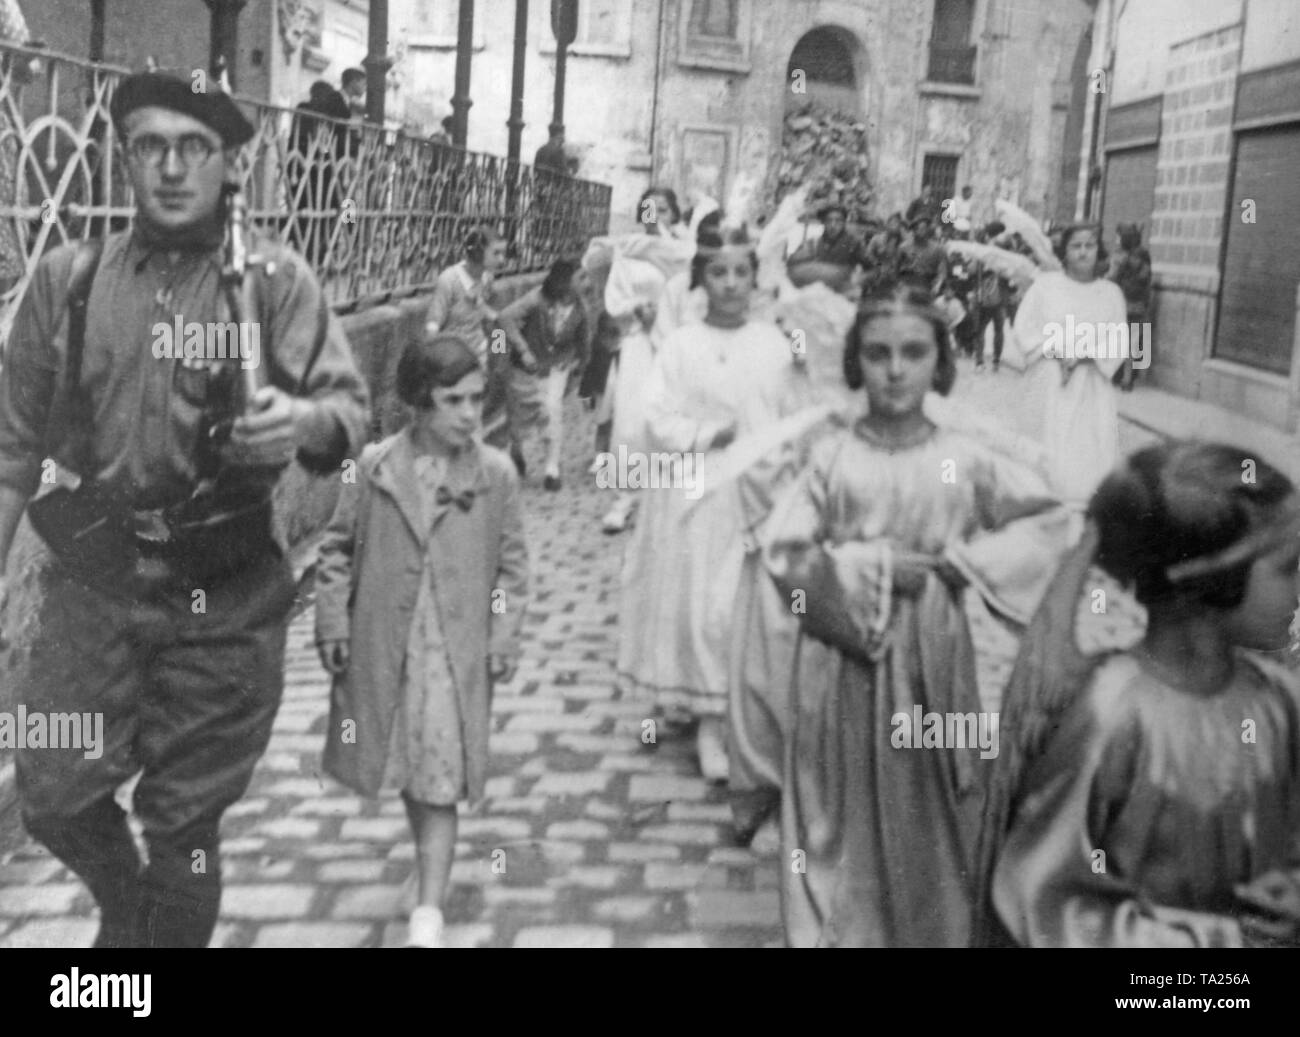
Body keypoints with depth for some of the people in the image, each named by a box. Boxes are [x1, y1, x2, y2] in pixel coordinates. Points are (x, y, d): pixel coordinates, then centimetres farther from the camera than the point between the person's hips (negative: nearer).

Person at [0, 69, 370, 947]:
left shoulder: (276, 281, -4)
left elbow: (350, 412, -8)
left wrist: (304, 420, -31)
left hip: (225, 591, -2)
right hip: (96, 579, 2)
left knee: (186, 823, 8)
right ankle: (125, 909, 40)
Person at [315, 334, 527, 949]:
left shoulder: (496, 474, -4)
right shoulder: (375, 466, -3)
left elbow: (512, 564, 2)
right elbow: (338, 548, 4)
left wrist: (505, 638, -3)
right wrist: (333, 624, 0)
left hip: (457, 652, -2)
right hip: (382, 648, 2)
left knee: (439, 783, -4)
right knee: (406, 777, 16)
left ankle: (429, 914, 0)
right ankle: (434, 862, 40)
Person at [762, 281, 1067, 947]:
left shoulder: (964, 460, -3)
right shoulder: (832, 458, -6)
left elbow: (1046, 520, 2)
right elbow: (784, 550, -8)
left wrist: (963, 560, -9)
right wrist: (869, 567, -16)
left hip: (931, 655, 1)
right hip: (844, 652, -1)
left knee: (926, 803, 10)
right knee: (846, 801, 7)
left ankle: (931, 927, 28)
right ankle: (837, 927, 23)